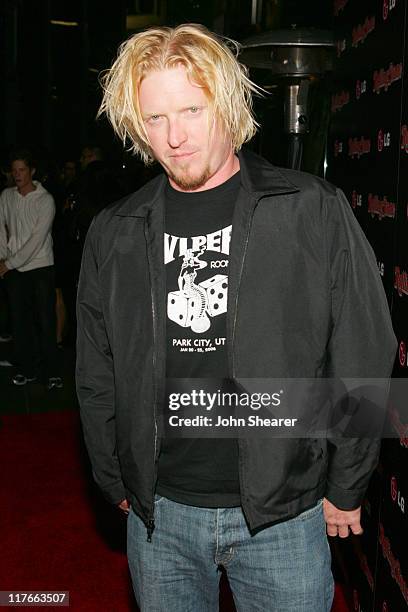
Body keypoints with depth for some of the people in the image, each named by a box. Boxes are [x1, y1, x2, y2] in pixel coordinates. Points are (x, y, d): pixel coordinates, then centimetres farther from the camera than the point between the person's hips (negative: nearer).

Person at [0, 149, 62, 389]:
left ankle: (52, 371, 6)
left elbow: (37, 239, -14)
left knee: (46, 321, -3)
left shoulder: (45, 200, -9)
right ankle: (28, 369, 20)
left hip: (41, 266, -4)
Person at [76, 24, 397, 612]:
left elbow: (362, 360, -4)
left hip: (281, 514, -2)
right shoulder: (114, 233, 0)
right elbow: (97, 377, 9)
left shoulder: (315, 210, -8)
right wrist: (117, 484, 10)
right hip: (158, 516, 3)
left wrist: (346, 488, -1)